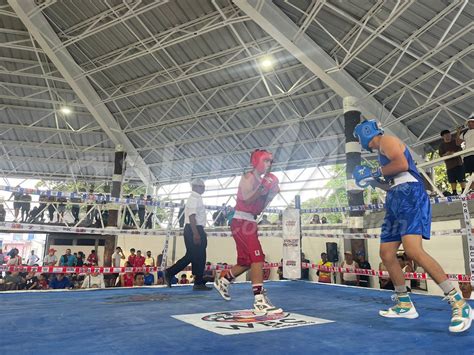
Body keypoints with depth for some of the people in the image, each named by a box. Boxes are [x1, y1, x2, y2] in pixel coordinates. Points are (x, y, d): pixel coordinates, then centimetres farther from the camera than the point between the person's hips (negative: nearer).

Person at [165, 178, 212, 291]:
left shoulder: (196, 198, 19)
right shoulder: (194, 198, -11)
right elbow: (191, 216, -21)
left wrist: (201, 232, 23)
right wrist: (196, 233, -27)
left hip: (196, 230, 10)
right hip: (194, 230, -10)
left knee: (191, 256, 13)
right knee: (199, 257, -2)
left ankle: (169, 273, 17)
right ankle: (198, 283, 7)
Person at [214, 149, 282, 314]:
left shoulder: (262, 180, 17)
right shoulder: (248, 177, -9)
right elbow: (246, 199, -22)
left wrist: (271, 194, 7)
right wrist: (263, 187, -24)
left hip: (250, 222, 10)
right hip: (241, 221, -10)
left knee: (247, 261, 16)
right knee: (257, 258, -18)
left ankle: (222, 280, 35)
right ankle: (260, 301, -17)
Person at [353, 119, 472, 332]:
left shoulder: (386, 140, 1)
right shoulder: (383, 152, 28)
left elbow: (402, 164, -17)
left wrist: (375, 172, -7)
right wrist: (373, 181, 20)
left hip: (410, 196, -10)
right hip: (396, 201, 10)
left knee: (413, 250, -25)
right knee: (386, 254, 6)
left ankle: (459, 304, -17)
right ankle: (405, 305, 15)